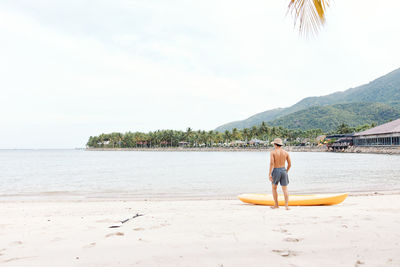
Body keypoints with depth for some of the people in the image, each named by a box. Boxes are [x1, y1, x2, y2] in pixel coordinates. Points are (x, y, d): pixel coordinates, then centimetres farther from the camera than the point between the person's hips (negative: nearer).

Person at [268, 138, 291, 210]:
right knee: (285, 189, 4)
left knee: (274, 188, 16)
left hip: (276, 171, -2)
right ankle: (286, 206, -5)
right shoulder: (286, 152, 4)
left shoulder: (273, 152, -7)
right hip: (283, 171, 3)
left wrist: (270, 174, -16)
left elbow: (271, 163, -17)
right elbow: (289, 164, 5)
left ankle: (276, 205, 18)